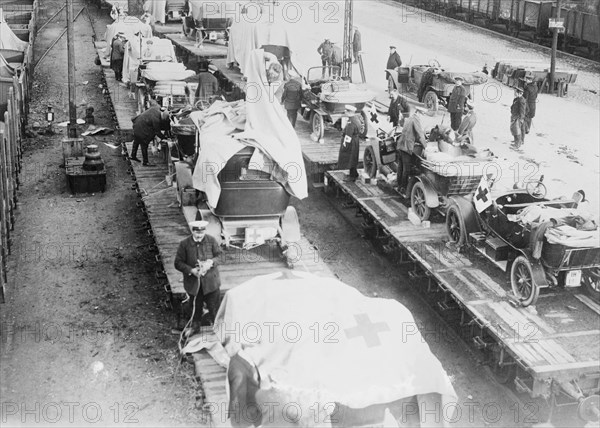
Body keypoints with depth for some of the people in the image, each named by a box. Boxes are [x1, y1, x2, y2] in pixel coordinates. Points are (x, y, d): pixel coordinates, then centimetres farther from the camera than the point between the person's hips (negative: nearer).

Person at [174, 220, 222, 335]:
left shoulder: (211, 241, -5)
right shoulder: (184, 244, -9)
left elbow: (219, 256, 1)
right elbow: (178, 263, -7)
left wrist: (211, 263, -20)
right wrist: (191, 270, -21)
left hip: (211, 280, 0)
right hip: (193, 281, 0)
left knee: (214, 305, 5)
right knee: (195, 305, 16)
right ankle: (195, 325, 40)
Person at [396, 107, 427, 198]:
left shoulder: (410, 119, 19)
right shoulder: (416, 120, -10)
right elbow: (420, 134, -13)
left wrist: (424, 139, 18)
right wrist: (425, 145, -9)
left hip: (400, 145, 10)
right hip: (407, 147, -10)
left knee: (401, 167, 16)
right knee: (407, 169, -4)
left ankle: (399, 186, 25)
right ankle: (403, 189, -1)